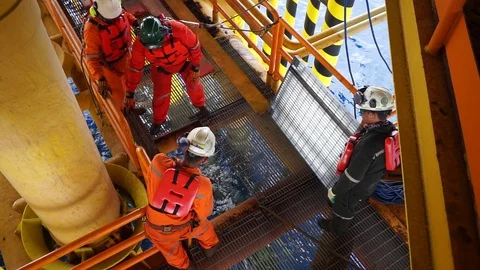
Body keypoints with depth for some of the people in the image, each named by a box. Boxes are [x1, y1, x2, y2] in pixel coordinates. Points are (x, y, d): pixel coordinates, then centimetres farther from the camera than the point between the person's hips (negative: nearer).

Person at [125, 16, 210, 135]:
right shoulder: (140, 44, -35)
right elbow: (136, 68, -21)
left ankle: (200, 104, 54)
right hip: (161, 67, 0)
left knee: (193, 84, 20)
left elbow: (194, 45, -23)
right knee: (160, 94, 8)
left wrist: (196, 68, -13)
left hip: (184, 60, 0)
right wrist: (130, 93, -14)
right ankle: (158, 120, 39)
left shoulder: (179, 29, -43)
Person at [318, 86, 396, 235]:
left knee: (343, 207, 24)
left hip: (355, 187, -7)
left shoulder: (368, 145, -44)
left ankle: (337, 228, 53)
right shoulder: (388, 129, -19)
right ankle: (341, 224, 63)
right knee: (349, 205, 35)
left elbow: (353, 175, -33)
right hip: (370, 182, 7)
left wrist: (334, 190, -16)